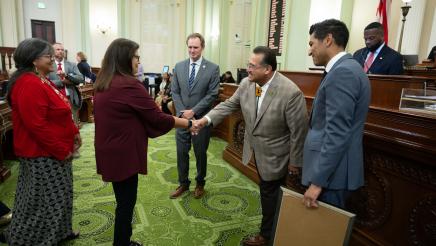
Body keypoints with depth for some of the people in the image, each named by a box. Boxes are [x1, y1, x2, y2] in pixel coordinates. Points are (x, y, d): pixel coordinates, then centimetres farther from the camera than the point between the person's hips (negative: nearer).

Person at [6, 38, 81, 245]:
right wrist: (61, 150, -21)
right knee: (44, 200, 4)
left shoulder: (43, 81, 11)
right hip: (42, 153, -10)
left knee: (57, 196, 21)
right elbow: (36, 125, -27)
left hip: (54, 151, 10)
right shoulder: (29, 85, -22)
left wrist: (74, 133, 8)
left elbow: (60, 115, 17)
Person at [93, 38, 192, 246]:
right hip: (124, 154, -9)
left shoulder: (103, 83, 6)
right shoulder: (130, 85, -22)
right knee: (126, 203, 8)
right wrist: (188, 123, -6)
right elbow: (157, 118, -18)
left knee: (123, 200, 23)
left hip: (109, 151, 9)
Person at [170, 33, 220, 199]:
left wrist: (193, 111, -15)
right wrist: (182, 112, -9)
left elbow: (213, 94, -11)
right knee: (181, 153, 10)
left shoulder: (213, 68, -6)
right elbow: (175, 91, 4)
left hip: (201, 118, -3)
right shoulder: (179, 66, 5)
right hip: (182, 117, 3)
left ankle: (200, 184, 31)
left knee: (200, 153, 11)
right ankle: (183, 184, 28)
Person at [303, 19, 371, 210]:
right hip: (332, 167, 9)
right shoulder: (346, 69, 13)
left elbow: (337, 134, -24)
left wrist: (318, 181, -21)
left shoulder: (342, 72, -19)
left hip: (331, 172, -9)